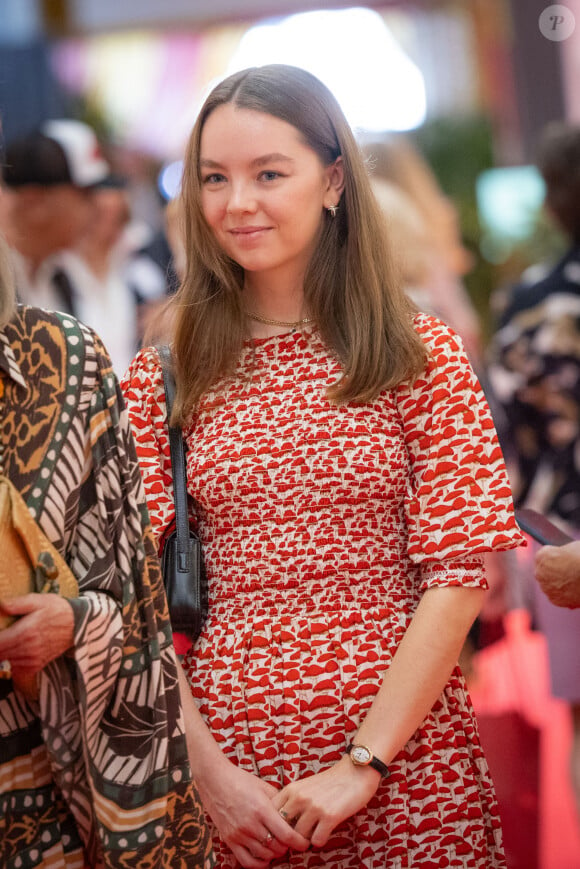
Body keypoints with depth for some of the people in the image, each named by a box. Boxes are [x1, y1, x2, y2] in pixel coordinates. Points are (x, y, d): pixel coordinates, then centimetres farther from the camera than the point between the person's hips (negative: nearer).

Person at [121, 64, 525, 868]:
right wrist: (207, 770, -12)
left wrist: (361, 764, -13)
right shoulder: (162, 378, 3)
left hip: (404, 761, -1)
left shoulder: (422, 356, -1)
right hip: (228, 768, 1)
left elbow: (461, 574, -6)